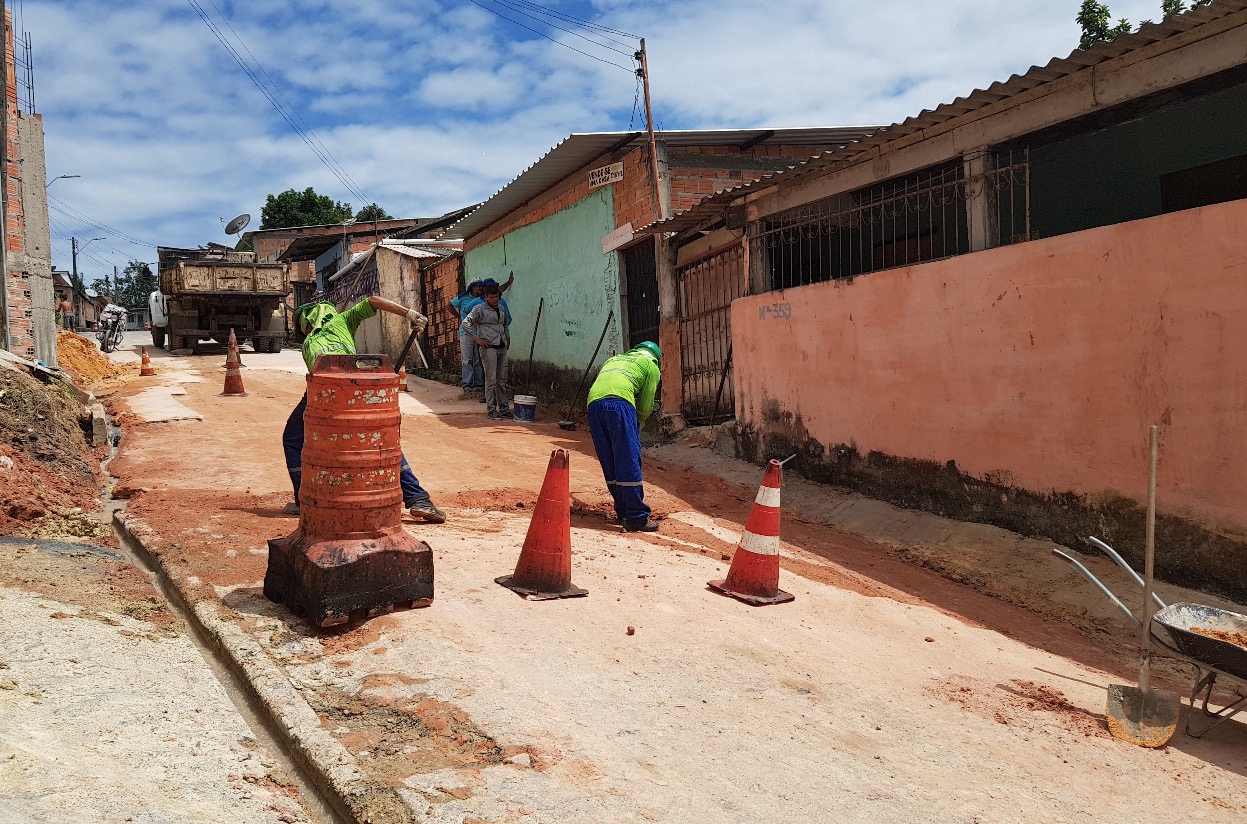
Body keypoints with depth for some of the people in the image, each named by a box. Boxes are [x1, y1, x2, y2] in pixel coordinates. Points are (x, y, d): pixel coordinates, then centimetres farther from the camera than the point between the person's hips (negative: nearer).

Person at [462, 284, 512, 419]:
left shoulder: (502, 308, 15)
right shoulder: (479, 309, -4)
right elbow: (465, 323, -10)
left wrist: (507, 339, 20)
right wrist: (477, 339, -13)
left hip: (502, 347, 6)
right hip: (489, 347, -6)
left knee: (502, 380, 8)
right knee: (491, 380, -6)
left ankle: (504, 408, 14)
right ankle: (491, 410, -1)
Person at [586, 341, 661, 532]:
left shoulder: (614, 359, 39)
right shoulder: (651, 365, 23)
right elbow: (646, 405, 15)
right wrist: (636, 427, 30)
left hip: (593, 402, 6)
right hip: (619, 401, -5)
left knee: (610, 464, 11)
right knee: (629, 463, -6)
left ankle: (623, 512, 17)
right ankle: (637, 518, -7)